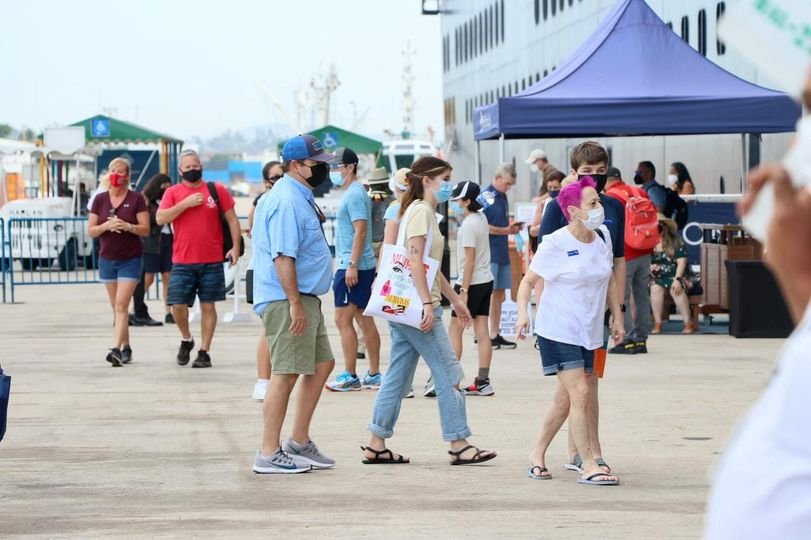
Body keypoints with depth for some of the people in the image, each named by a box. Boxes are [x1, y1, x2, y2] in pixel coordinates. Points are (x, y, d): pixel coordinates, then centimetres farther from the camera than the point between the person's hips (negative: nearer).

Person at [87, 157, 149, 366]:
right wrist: (106, 226, -16)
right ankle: (126, 347, 19)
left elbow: (146, 229, -6)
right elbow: (91, 231, 3)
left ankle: (116, 349, -19)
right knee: (117, 307, 9)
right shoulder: (100, 200, 5)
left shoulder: (136, 199, -4)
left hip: (130, 259, -4)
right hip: (107, 259, 4)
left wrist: (128, 226, -23)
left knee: (121, 305, -13)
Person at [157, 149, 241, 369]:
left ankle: (204, 351, 9)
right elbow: (161, 219, -8)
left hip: (212, 262, 0)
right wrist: (185, 203, -15)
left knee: (208, 306, 2)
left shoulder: (217, 190, 4)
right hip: (182, 262, 0)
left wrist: (235, 247, -2)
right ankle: (186, 339, 22)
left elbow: (232, 219, 7)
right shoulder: (173, 192, 5)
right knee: (177, 305, -4)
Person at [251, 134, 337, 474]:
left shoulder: (300, 198, 17)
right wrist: (295, 304, -25)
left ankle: (299, 443, 22)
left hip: (304, 299, 11)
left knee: (322, 364, 15)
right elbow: (283, 257, -23)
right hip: (286, 300, -11)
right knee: (286, 373, -8)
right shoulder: (287, 201, -17)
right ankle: (269, 454, -3)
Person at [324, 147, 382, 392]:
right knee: (365, 319, 11)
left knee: (343, 319, -8)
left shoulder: (354, 194, -13)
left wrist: (352, 265, -24)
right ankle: (374, 375, 13)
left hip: (353, 266, -10)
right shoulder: (353, 193, 17)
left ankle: (350, 376, -6)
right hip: (362, 266, 10)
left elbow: (360, 230, -21)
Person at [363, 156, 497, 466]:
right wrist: (427, 304, -23)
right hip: (416, 307, -10)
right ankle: (459, 445, -1)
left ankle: (376, 445, 10)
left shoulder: (426, 212, 19)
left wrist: (455, 301, 26)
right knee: (448, 372, -5)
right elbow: (415, 261, -19)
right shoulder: (420, 210, -11)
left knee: (399, 376, 10)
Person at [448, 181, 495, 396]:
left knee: (455, 330, -1)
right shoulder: (481, 218, 9)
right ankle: (483, 382, 5)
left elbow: (469, 259, -19)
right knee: (482, 332, 6)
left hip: (471, 282, -9)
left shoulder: (469, 225, -16)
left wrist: (464, 290, -18)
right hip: (486, 280, 9)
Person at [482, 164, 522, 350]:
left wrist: (512, 228, 2)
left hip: (502, 253, 8)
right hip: (489, 253, -8)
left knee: (499, 295, 10)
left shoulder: (503, 197, 15)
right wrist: (506, 231, -14)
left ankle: (495, 335, 15)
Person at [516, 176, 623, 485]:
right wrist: (523, 312, -21)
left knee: (569, 399, 12)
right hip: (557, 329, -7)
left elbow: (609, 278, 17)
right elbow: (529, 280, -6)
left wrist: (617, 317, 15)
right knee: (579, 393, -14)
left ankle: (538, 454, 28)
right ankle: (589, 466, -11)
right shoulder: (555, 244, -13)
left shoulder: (603, 236, 4)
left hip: (588, 331, 7)